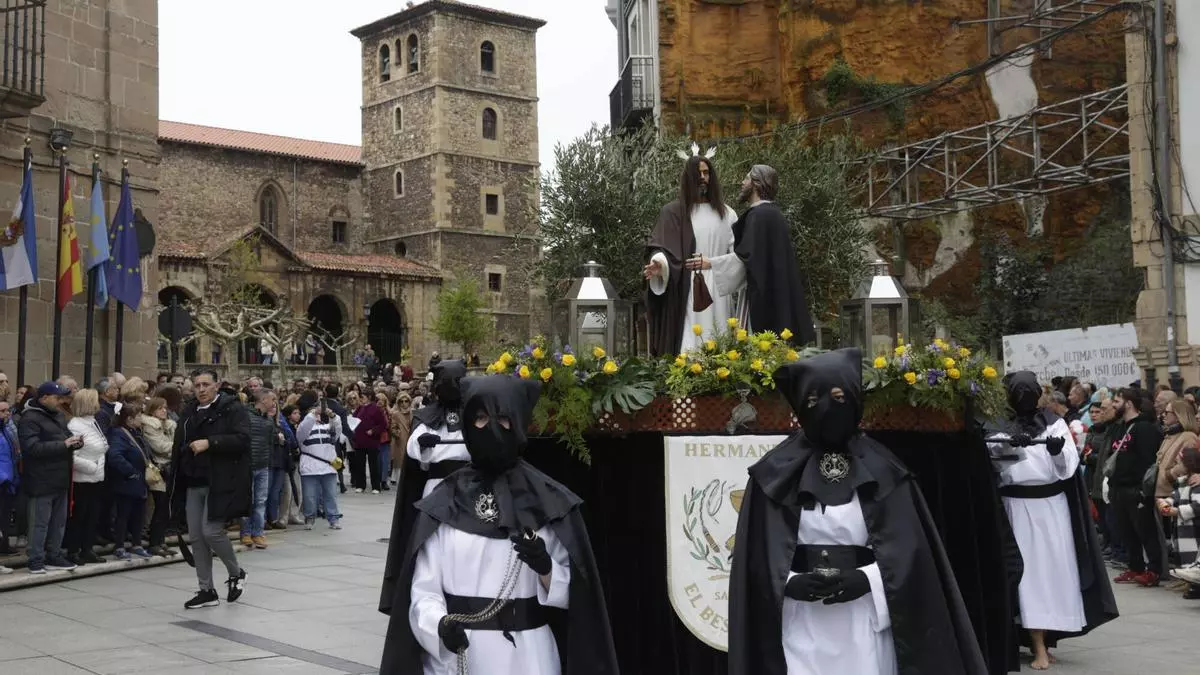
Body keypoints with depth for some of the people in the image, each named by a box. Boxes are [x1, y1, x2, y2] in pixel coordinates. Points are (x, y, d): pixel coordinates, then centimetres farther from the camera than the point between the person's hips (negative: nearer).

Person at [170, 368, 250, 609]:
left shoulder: (232, 409, -5)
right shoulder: (188, 413, 16)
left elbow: (242, 438, -17)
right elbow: (179, 444, 23)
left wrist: (209, 443, -22)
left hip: (220, 482, -7)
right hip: (193, 483, 7)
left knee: (211, 531, -12)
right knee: (197, 537, 6)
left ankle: (236, 573, 15)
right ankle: (207, 591, 15)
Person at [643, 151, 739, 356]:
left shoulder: (725, 213, 14)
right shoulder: (673, 212, 3)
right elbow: (661, 248, -4)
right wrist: (659, 263, -24)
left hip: (719, 291, 4)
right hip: (687, 291, -4)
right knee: (690, 347, -10)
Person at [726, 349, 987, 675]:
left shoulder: (881, 470, 3)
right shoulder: (777, 473, 2)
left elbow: (907, 546, 0)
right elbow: (758, 551, 1)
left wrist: (866, 579, -15)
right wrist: (792, 583, -15)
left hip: (865, 620, 1)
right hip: (802, 624, 0)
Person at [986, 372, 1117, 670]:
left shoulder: (1054, 422, 7)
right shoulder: (998, 427, 4)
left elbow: (1068, 465, 0)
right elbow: (988, 458, -11)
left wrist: (1057, 450, -22)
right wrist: (1009, 443, -29)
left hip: (1052, 504, 2)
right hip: (1016, 506, -2)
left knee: (1055, 567, 2)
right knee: (1029, 570, -5)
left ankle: (1047, 635, 16)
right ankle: (1039, 647, -5)